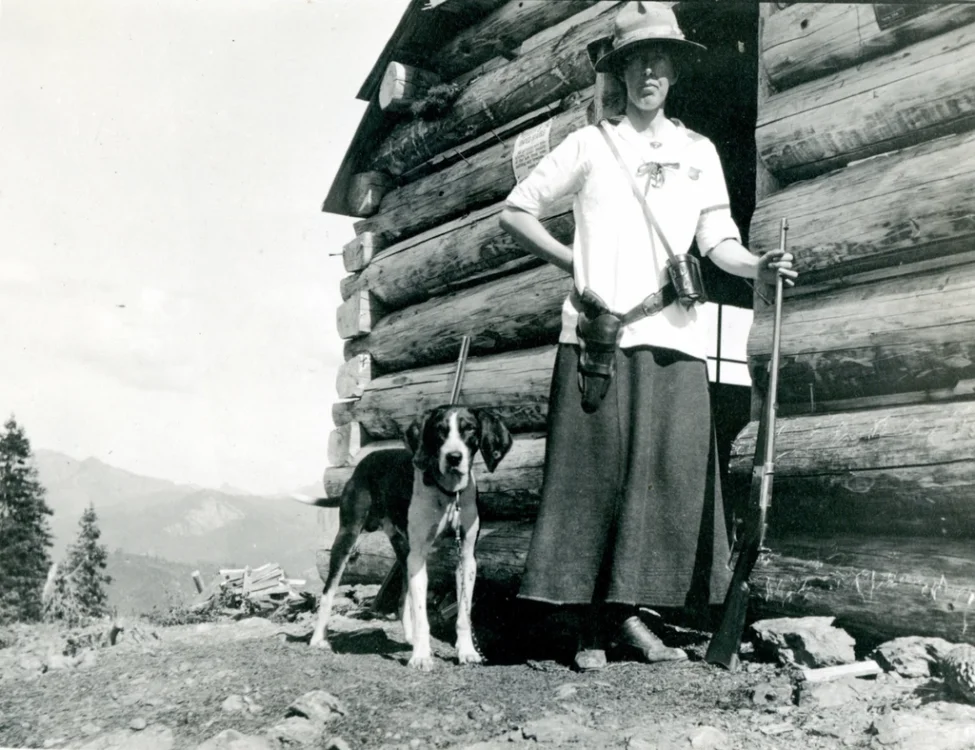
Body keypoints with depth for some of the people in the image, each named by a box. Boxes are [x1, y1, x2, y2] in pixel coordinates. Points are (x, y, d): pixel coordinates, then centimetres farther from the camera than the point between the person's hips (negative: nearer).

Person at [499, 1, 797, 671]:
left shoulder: (699, 152, 19)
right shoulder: (589, 145, 11)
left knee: (671, 473, -2)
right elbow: (516, 211, 14)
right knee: (595, 473, -4)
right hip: (599, 336, -3)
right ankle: (594, 626, 3)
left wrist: (756, 266, -9)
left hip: (674, 338, 3)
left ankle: (627, 611, 9)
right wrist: (574, 262, 4)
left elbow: (717, 239, 12)